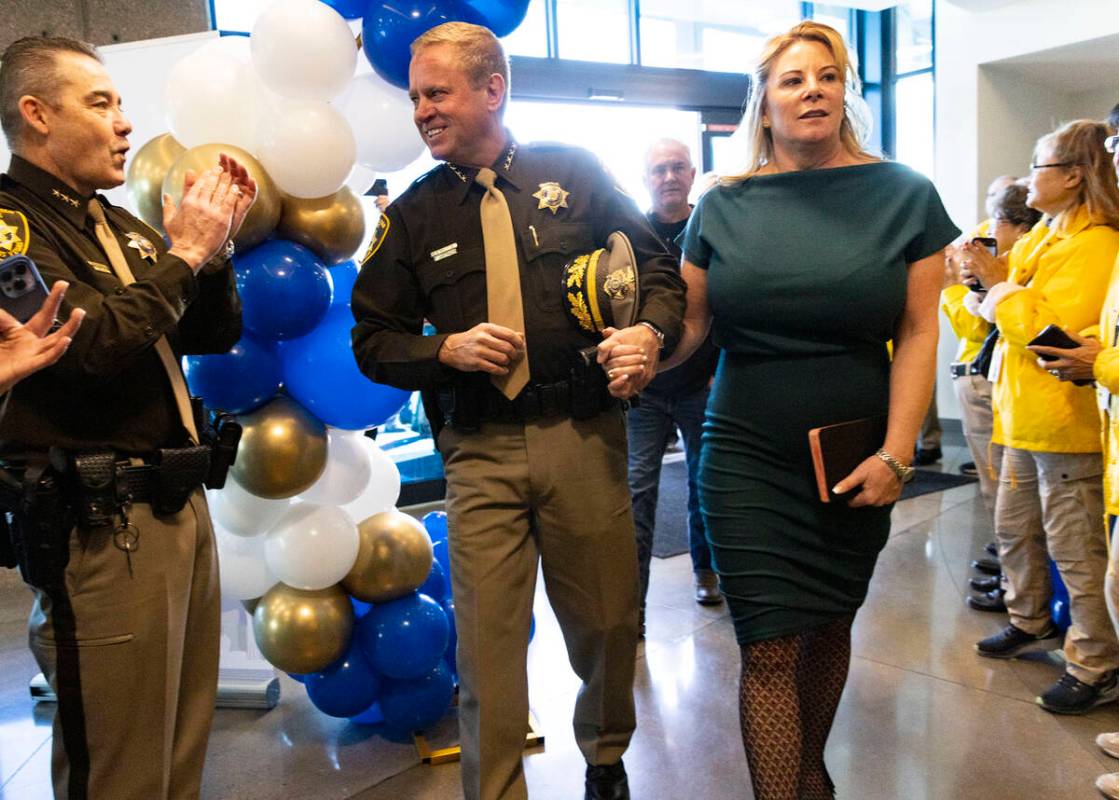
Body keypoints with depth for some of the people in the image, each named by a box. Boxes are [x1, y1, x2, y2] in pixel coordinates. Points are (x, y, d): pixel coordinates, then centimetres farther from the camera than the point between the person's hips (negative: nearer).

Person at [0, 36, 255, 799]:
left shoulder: (118, 223, 16)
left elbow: (215, 336, 16)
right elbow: (93, 343, -23)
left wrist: (212, 242, 1)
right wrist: (183, 254, -12)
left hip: (180, 504, 8)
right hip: (101, 527, -8)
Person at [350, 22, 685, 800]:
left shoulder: (573, 173, 5)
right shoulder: (414, 215, 7)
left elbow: (658, 268, 8)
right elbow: (373, 338, 9)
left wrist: (649, 333, -12)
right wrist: (447, 350, -9)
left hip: (584, 437, 0)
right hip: (480, 452, 0)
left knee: (607, 624, 13)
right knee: (487, 641, 1)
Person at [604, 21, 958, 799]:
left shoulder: (904, 196, -1)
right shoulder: (723, 206, 1)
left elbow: (918, 334, -3)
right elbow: (689, 320, 2)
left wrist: (896, 455, -9)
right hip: (747, 461, -1)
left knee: (830, 625, 17)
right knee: (771, 648, -1)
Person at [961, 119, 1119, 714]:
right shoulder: (1041, 238, 14)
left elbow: (1049, 328, -24)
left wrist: (1000, 293, -12)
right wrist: (993, 276, 0)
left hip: (1065, 420, -10)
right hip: (1023, 415, 10)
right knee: (1014, 529, 20)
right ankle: (1029, 624, 38)